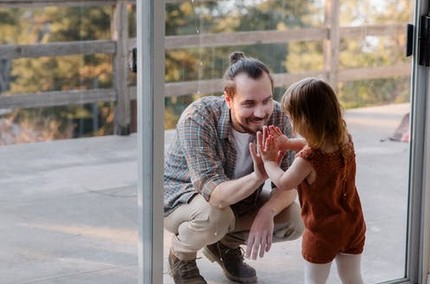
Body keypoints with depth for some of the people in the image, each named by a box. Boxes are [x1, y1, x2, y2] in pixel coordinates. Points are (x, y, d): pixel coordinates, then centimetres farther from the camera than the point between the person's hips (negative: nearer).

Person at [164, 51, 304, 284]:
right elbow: (214, 194, -40)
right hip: (180, 197, -5)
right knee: (215, 215, -37)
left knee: (294, 220, -15)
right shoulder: (198, 118, -33)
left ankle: (225, 245, 12)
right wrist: (258, 177, -58)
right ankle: (181, 256, -1)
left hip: (239, 197, 5)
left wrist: (267, 211, -38)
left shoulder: (276, 118, -20)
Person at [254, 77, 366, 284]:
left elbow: (283, 183, -11)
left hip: (323, 232, -6)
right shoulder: (345, 140, -9)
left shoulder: (307, 159, -30)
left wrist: (269, 161, 4)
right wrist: (289, 143, 6)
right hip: (354, 226, 6)